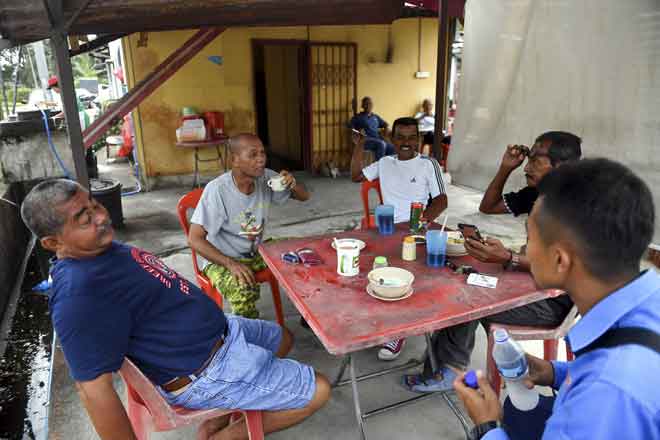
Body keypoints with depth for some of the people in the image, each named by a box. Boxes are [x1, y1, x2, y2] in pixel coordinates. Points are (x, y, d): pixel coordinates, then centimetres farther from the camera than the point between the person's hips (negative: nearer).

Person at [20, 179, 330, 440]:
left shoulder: (99, 248, 2)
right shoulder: (78, 294, -29)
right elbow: (93, 389, -29)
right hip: (206, 372, -9)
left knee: (282, 340, 27)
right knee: (317, 392, -5)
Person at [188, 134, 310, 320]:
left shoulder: (266, 177, -8)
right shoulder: (217, 190, -25)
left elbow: (304, 196, 2)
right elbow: (195, 239, -23)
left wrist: (293, 184, -21)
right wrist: (231, 263, -33)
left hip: (256, 253, 6)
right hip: (221, 259, -6)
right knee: (244, 291, -35)